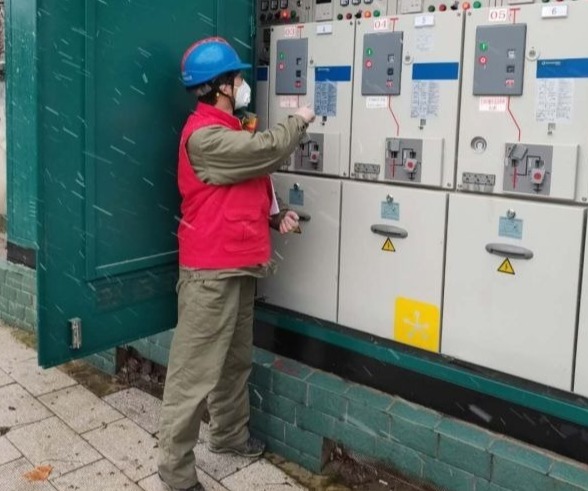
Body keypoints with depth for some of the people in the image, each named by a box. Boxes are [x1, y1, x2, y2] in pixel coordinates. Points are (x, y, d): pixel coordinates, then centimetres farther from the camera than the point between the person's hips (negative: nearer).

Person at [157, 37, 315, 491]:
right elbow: (268, 150, -22)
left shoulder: (228, 131, 18)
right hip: (212, 270, -10)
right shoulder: (204, 134, -17)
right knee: (195, 372, -4)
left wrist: (275, 216, 8)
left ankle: (230, 435, 38)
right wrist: (299, 121, -3)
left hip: (239, 264, 10)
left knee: (237, 359, 20)